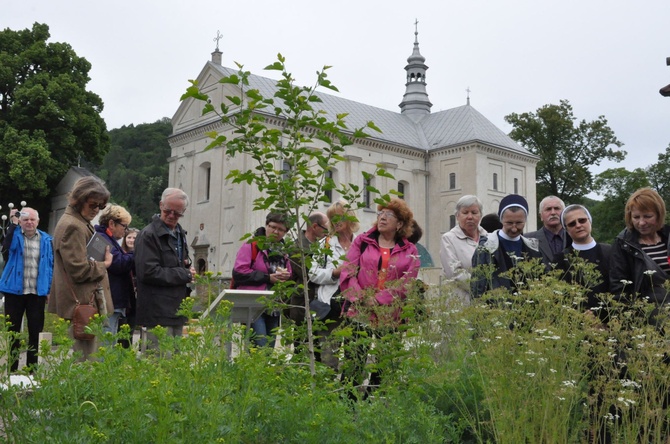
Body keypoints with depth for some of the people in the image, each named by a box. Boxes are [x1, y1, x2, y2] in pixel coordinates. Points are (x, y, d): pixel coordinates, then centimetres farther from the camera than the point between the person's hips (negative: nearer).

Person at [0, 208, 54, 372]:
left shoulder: (46, 239, 5)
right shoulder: (15, 235, 2)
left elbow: (50, 265, 7)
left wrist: (50, 290, 1)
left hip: (37, 292, 1)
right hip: (15, 290, -1)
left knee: (35, 332, 5)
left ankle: (32, 369, 14)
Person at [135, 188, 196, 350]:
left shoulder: (179, 233, 17)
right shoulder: (148, 235, -10)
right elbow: (148, 272, -18)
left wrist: (188, 269, 5)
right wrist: (185, 275, -12)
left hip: (177, 310, 9)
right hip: (158, 313, -9)